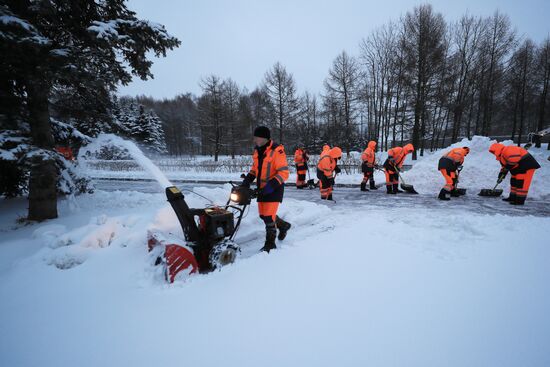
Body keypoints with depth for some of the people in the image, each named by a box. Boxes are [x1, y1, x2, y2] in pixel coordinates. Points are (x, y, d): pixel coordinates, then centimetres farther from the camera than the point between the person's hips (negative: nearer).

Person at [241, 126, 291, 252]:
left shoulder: (277, 151, -18)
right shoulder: (257, 151, 6)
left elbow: (284, 173, -20)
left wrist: (271, 185, -28)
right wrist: (248, 179, 2)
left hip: (274, 189, -8)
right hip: (262, 188, 8)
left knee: (269, 216, -8)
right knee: (263, 215, 14)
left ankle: (270, 244, 10)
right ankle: (283, 225, 39)